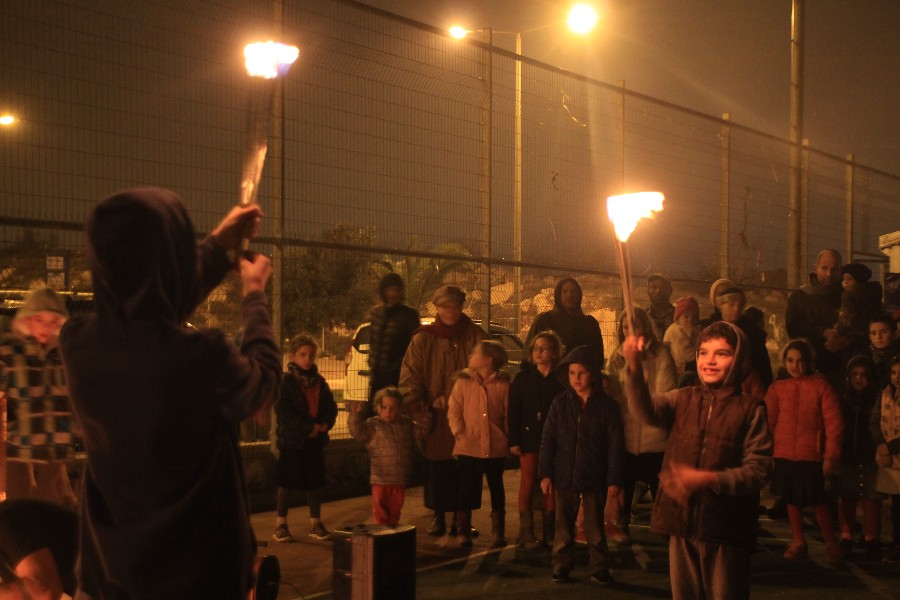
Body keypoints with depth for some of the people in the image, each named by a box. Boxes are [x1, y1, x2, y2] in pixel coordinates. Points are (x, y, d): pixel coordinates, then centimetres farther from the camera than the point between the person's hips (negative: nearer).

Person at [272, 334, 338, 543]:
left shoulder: (319, 381, 10)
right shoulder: (285, 381, -8)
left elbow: (331, 407, 10)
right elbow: (283, 411, -16)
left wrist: (324, 425, -10)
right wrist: (310, 426, -18)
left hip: (316, 440, 5)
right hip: (292, 440, -5)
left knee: (315, 482, 10)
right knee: (287, 483, 2)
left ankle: (315, 524, 21)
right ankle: (280, 525, 11)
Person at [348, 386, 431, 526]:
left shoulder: (406, 424, 7)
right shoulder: (372, 425, -6)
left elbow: (420, 431, 17)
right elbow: (358, 433, -18)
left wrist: (424, 416, 9)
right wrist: (355, 415, -28)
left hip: (400, 477, 4)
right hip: (381, 478, -3)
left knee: (396, 507, 15)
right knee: (380, 509, 3)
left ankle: (393, 526, 29)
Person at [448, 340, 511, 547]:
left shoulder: (503, 384, -2)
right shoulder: (463, 381, 0)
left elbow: (508, 414, 1)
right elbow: (453, 411, 0)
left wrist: (508, 440, -4)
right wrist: (459, 434, -9)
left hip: (496, 448, 0)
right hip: (469, 447, 0)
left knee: (496, 489, 12)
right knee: (466, 490, 6)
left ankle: (498, 533, 23)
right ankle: (463, 533, 16)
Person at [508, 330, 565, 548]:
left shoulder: (561, 380, 2)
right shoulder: (523, 378, 3)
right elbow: (513, 412, 0)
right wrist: (514, 441, -6)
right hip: (529, 438, 0)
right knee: (527, 484, 1)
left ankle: (549, 532, 13)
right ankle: (526, 533, 5)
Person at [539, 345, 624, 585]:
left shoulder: (606, 406, -5)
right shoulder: (560, 403, 1)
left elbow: (615, 445, -4)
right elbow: (548, 439, 2)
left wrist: (614, 479, -7)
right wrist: (545, 473, -3)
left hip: (594, 477, -2)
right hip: (564, 475, 2)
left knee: (594, 525, 8)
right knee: (563, 524, 11)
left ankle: (599, 568, 19)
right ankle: (561, 566, 21)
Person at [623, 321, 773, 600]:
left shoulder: (750, 408, -4)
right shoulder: (684, 399, 6)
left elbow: (758, 469, -9)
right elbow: (646, 410, -13)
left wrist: (710, 480, -23)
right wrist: (634, 367, -30)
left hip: (726, 526, -3)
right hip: (682, 522, 4)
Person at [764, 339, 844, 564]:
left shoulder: (820, 386, -4)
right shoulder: (778, 388, 3)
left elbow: (834, 423, -6)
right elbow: (769, 421, 1)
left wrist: (831, 456, -9)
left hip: (811, 455, -3)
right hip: (784, 454, 3)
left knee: (818, 501, -1)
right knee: (791, 499, 12)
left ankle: (831, 544, 16)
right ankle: (797, 542, 28)